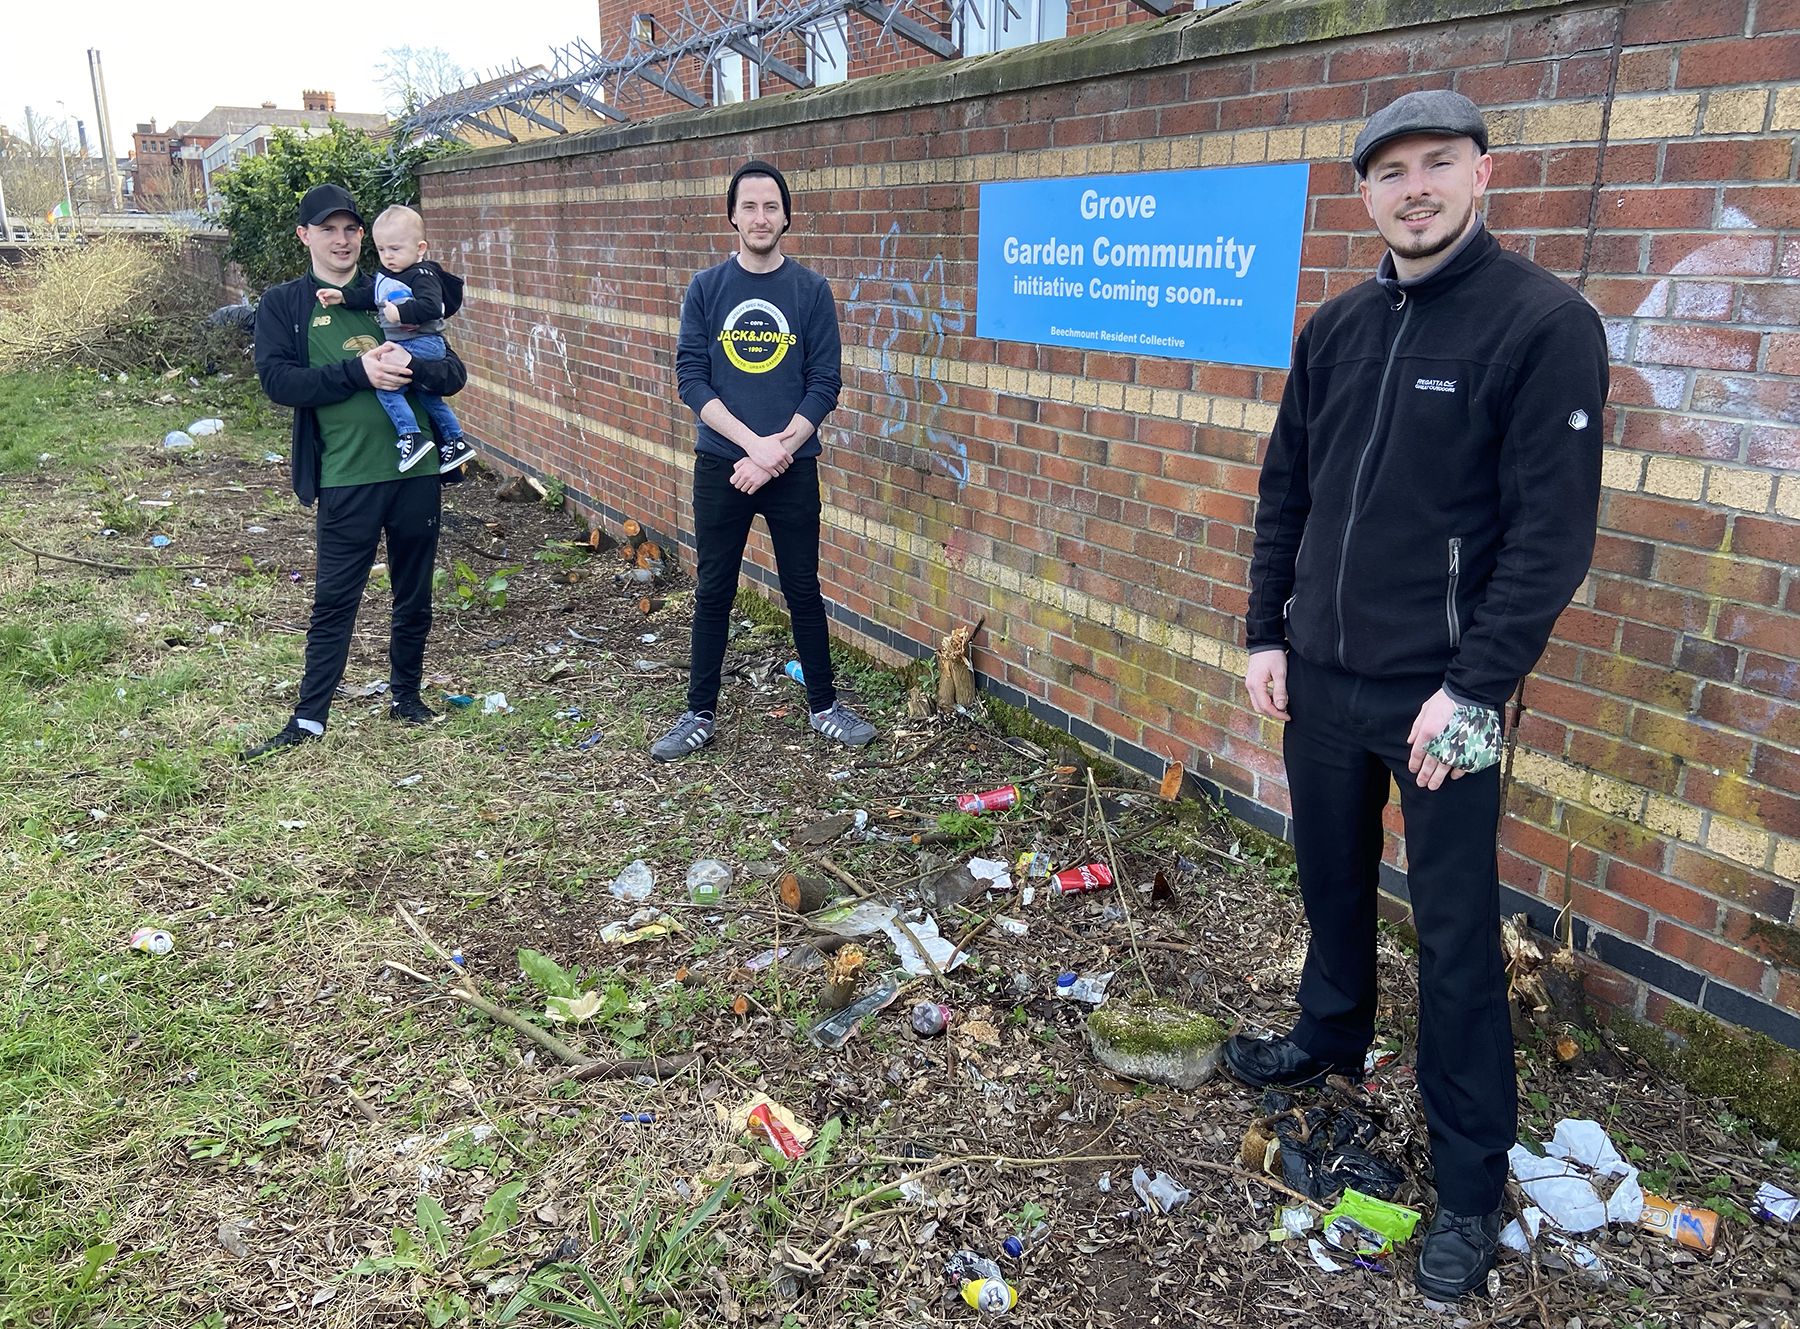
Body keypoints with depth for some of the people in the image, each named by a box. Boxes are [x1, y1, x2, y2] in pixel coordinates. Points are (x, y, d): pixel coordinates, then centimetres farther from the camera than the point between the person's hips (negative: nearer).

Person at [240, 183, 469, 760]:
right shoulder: (284, 304, 5)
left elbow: (454, 375, 6)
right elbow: (277, 379, -9)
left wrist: (411, 366, -16)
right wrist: (358, 371, -19)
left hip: (417, 472, 3)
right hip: (346, 479, -3)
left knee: (415, 595, 13)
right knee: (333, 601, 2)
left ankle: (405, 693, 30)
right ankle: (309, 717, 12)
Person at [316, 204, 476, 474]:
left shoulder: (422, 275, -13)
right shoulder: (384, 275, 15)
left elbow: (431, 306, -25)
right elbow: (368, 297, 22)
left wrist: (400, 312, -30)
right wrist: (342, 297, 9)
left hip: (422, 343, -10)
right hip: (401, 345, 10)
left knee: (385, 381, -20)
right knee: (427, 395, 20)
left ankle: (410, 436, -20)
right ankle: (456, 441, 30)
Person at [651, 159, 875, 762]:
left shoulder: (812, 291, 0)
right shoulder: (706, 288, 1)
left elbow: (824, 383, -3)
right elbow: (690, 377, -5)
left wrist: (778, 450, -14)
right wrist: (754, 442, -16)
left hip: (793, 468, 0)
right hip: (719, 466, 1)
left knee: (803, 590, 8)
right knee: (713, 593, 8)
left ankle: (824, 705, 23)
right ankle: (700, 715, 19)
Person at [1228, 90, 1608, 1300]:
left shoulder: (1545, 324, -10)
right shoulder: (1337, 328, 8)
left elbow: (1554, 530, -15)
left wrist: (1476, 686, -19)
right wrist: (1267, 633, 8)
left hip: (1441, 695, -5)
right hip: (1319, 677, 6)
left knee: (1456, 933, 3)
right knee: (1332, 880, 22)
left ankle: (1472, 1186, 19)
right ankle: (1333, 1036, 47)